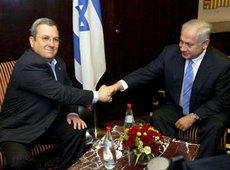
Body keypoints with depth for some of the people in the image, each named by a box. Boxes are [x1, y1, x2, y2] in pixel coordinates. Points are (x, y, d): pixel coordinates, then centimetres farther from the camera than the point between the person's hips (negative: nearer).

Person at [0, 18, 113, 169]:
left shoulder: (58, 62, 3)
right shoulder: (27, 66, -26)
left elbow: (68, 88, 14)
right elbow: (60, 93, -28)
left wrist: (72, 112, -5)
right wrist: (97, 95, -21)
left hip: (46, 123, 7)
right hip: (17, 130, -7)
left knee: (77, 129, -11)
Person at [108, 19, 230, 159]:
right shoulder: (170, 52, -11)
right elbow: (147, 72, -12)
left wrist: (193, 117, -22)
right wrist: (118, 85, -28)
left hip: (207, 111, -2)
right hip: (175, 108, 3)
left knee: (215, 126, -31)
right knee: (157, 116, -25)